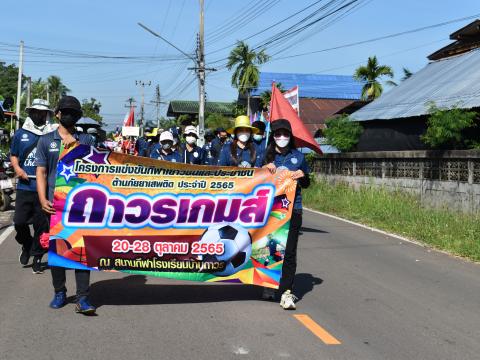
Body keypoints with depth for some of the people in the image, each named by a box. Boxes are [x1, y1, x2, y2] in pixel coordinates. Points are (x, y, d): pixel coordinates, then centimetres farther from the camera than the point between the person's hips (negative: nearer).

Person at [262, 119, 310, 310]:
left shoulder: (298, 156, 9)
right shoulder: (266, 156, 7)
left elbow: (306, 184, 17)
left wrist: (302, 175, -4)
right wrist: (265, 170, -8)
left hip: (292, 210, 0)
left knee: (289, 252, -6)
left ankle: (287, 292, -5)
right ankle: (269, 285, 25)